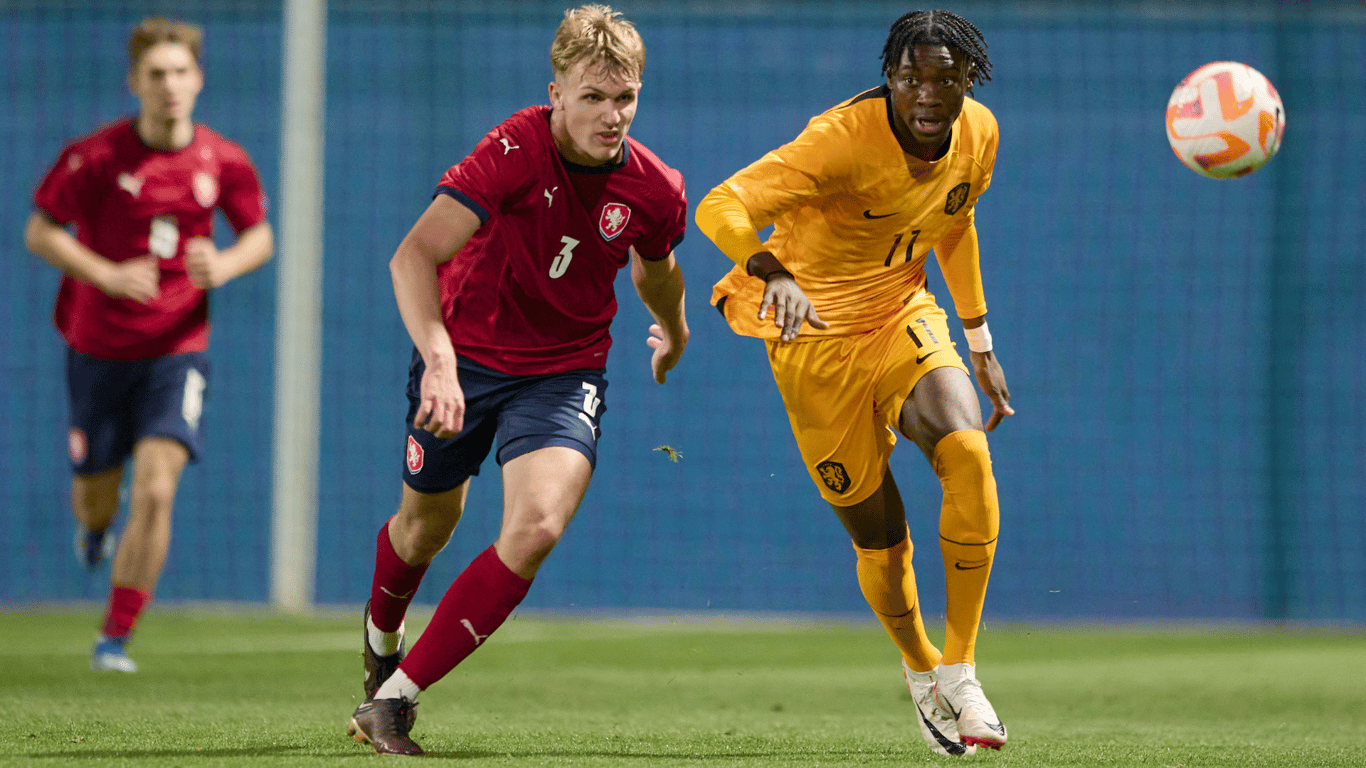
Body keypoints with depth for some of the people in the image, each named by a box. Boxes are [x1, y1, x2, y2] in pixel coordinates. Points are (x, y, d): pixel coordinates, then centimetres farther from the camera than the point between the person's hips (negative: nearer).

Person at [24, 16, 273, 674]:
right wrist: (109, 275, -21)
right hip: (99, 350, 0)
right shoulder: (96, 157, -13)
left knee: (155, 491, -16)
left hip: (177, 350, 0)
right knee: (97, 495, 11)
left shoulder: (224, 162, -5)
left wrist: (225, 266, -14)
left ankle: (115, 637, -5)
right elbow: (39, 231, -6)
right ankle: (93, 522, 52)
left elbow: (260, 236, 9)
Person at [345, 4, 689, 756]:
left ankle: (394, 698, -17)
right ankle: (381, 632, 55)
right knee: (428, 524, 17)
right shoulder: (515, 150, -26)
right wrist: (438, 360, -49)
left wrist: (673, 334, 32)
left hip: (564, 370, 1)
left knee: (537, 527, -23)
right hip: (463, 357, -1)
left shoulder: (655, 192, -14)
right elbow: (415, 254, -35)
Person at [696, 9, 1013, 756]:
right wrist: (773, 274, -57)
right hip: (817, 333, -4)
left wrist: (981, 346, 17)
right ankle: (921, 671, 33)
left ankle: (959, 672, -15)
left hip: (905, 317, 4)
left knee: (968, 453, -26)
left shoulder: (977, 136, -7)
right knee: (880, 540, 0)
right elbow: (719, 208, -38)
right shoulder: (844, 139, -27)